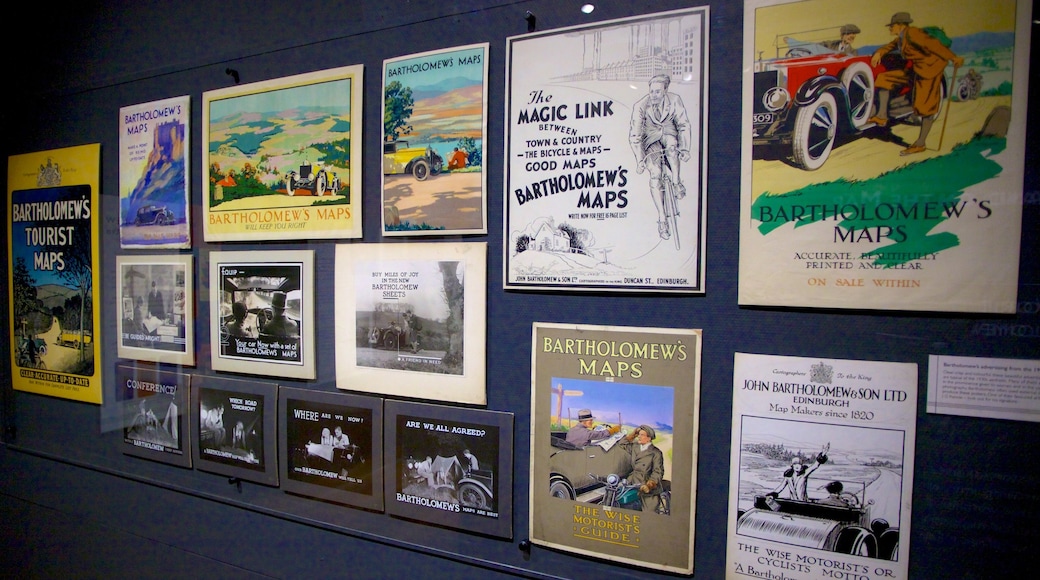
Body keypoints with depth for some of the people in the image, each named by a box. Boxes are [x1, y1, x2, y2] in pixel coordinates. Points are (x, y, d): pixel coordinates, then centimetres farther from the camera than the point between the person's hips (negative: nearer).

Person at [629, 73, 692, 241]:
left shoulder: (674, 100, -15)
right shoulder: (641, 106, -20)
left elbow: (684, 125, -6)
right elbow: (635, 135, -19)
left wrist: (685, 149, -16)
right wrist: (640, 160, -24)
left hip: (668, 133, 2)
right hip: (650, 138, -1)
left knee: (672, 147, -37)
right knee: (655, 175, -20)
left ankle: (676, 183, -16)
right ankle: (662, 219, -17)